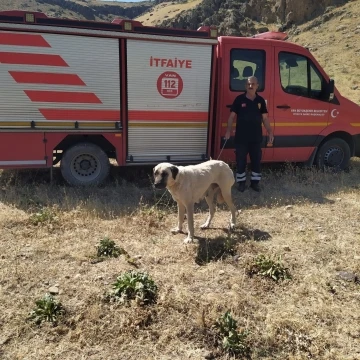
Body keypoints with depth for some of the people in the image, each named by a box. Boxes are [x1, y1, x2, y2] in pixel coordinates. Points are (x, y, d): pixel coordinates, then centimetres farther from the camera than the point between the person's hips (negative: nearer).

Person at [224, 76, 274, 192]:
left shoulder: (260, 100, 5)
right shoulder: (239, 99, -3)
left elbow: (265, 118, 9)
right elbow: (232, 116, -2)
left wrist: (270, 132, 4)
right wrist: (228, 130, -12)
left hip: (256, 137, 3)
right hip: (241, 137, -3)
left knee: (256, 160, 9)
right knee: (241, 160, 4)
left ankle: (255, 182, 22)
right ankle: (241, 182, 17)